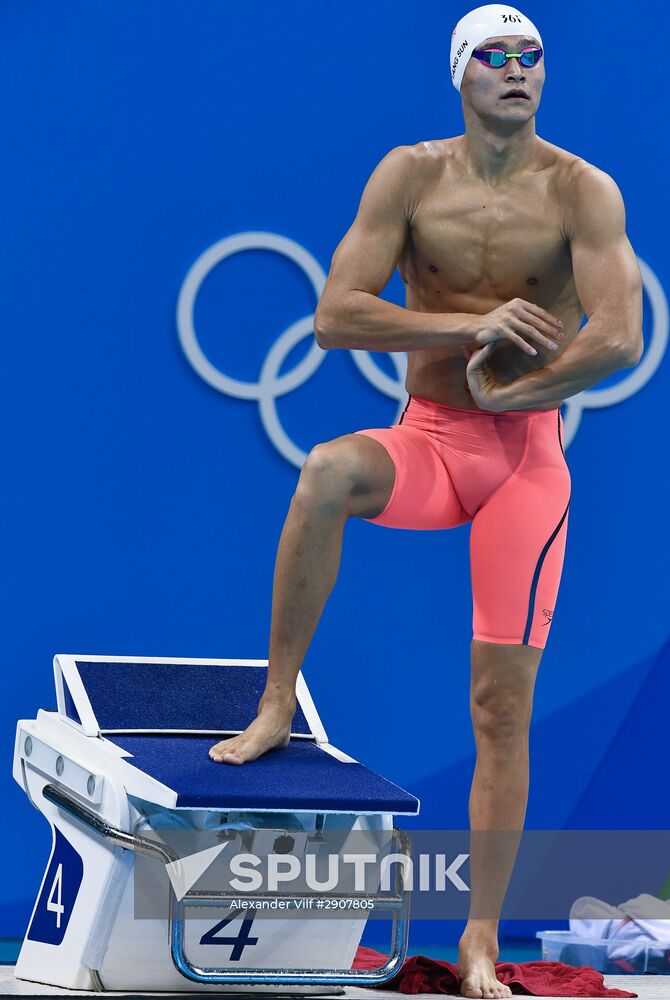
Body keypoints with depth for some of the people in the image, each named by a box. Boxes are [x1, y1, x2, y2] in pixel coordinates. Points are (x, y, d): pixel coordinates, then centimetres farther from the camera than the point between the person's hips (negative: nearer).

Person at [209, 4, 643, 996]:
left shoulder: (581, 191, -6)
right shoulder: (411, 176, -1)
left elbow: (620, 341, -17)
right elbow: (335, 317, -8)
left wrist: (503, 393, -9)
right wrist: (471, 326, -14)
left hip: (527, 456, -1)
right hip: (426, 443, 1)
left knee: (503, 703, -3)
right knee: (330, 470, -36)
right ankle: (277, 704, -21)